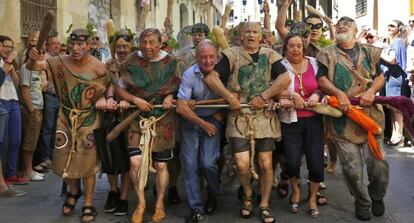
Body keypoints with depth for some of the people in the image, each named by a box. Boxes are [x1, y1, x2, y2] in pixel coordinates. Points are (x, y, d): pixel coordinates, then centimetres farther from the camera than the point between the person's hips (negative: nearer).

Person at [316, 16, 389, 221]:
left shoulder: (369, 52, 14)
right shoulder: (328, 54, 7)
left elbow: (380, 77, 10)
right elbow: (321, 79, -2)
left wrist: (371, 91, -10)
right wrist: (339, 93, -18)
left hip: (371, 114, 2)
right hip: (343, 117, -1)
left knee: (377, 163, -2)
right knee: (351, 168, -2)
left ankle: (377, 196, 28)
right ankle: (362, 203, 22)